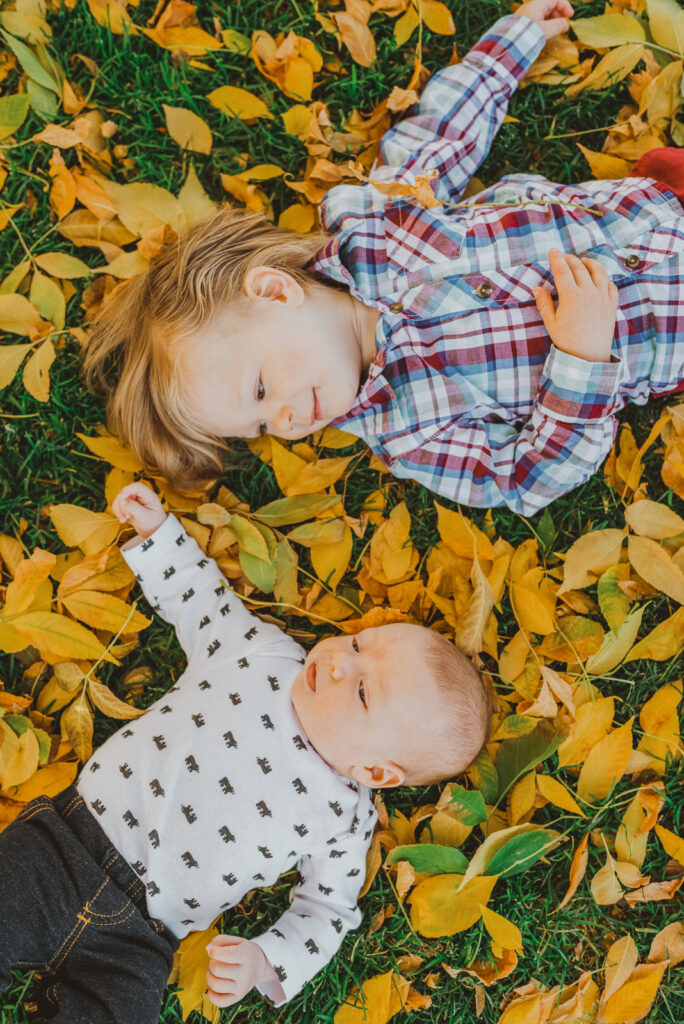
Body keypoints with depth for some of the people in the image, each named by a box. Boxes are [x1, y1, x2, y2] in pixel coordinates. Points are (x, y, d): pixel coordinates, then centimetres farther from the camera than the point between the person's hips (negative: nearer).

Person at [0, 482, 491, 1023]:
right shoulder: (263, 650, 1)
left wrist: (264, 963, -14)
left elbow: (325, 913, 3)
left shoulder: (345, 821, -5)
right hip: (63, 839, 2)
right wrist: (157, 527, 6)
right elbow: (201, 595, 17)